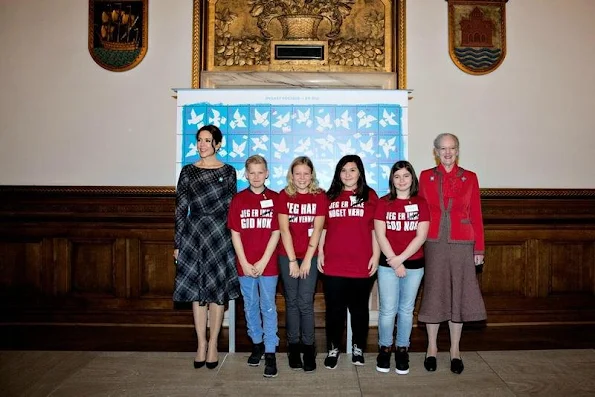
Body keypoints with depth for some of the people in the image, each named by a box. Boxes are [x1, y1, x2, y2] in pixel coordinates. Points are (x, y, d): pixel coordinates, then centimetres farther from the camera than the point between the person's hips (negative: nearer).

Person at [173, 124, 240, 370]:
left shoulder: (228, 172, 3)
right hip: (193, 236, 1)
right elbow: (180, 209, 4)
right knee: (196, 291, 7)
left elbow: (233, 208, 5)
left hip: (220, 237, -1)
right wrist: (178, 244, 2)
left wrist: (234, 239, 1)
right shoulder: (187, 171, 4)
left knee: (217, 292, 5)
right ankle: (201, 344, 21)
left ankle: (213, 345, 19)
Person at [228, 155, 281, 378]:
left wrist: (263, 262, -10)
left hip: (267, 264, -2)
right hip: (245, 265, 2)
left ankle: (270, 353, 9)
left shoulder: (275, 199, -1)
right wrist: (244, 263, -6)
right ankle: (257, 343, 31)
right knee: (250, 306, 14)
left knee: (268, 307, 2)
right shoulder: (238, 200, 2)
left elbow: (276, 233, -4)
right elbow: (235, 234, 1)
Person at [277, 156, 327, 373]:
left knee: (305, 302, -4)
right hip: (287, 256, 1)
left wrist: (307, 260, -10)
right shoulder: (284, 196, 0)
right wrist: (292, 260, -9)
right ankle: (293, 347, 16)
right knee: (292, 301, 6)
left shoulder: (319, 196, -1)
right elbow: (284, 229, -5)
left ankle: (308, 347, 9)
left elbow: (317, 230, -6)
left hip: (310, 256, -1)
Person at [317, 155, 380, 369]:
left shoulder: (370, 196, 4)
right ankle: (333, 348, 20)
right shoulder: (329, 197, 10)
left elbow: (376, 229, 2)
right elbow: (323, 228, 11)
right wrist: (320, 253, 5)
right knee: (334, 309, 7)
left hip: (361, 264, -1)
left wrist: (376, 255, -3)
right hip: (333, 264, 1)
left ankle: (358, 348, 26)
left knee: (359, 308, 11)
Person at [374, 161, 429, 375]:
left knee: (406, 309, 10)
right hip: (388, 265, -1)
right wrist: (394, 262, -10)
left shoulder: (421, 203, 3)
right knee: (388, 309, 0)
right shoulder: (383, 203, 1)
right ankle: (384, 349, 18)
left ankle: (402, 350, 23)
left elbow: (421, 236, -4)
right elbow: (380, 236, -4)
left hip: (414, 264, 1)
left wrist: (401, 258, -12)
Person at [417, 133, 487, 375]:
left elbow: (476, 216, 5)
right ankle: (432, 347, 21)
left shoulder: (470, 178, 5)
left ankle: (455, 350, 22)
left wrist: (479, 248, 2)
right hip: (433, 244, 0)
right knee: (433, 294, 5)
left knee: (458, 295, 6)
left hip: (462, 245, 1)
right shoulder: (426, 177, 4)